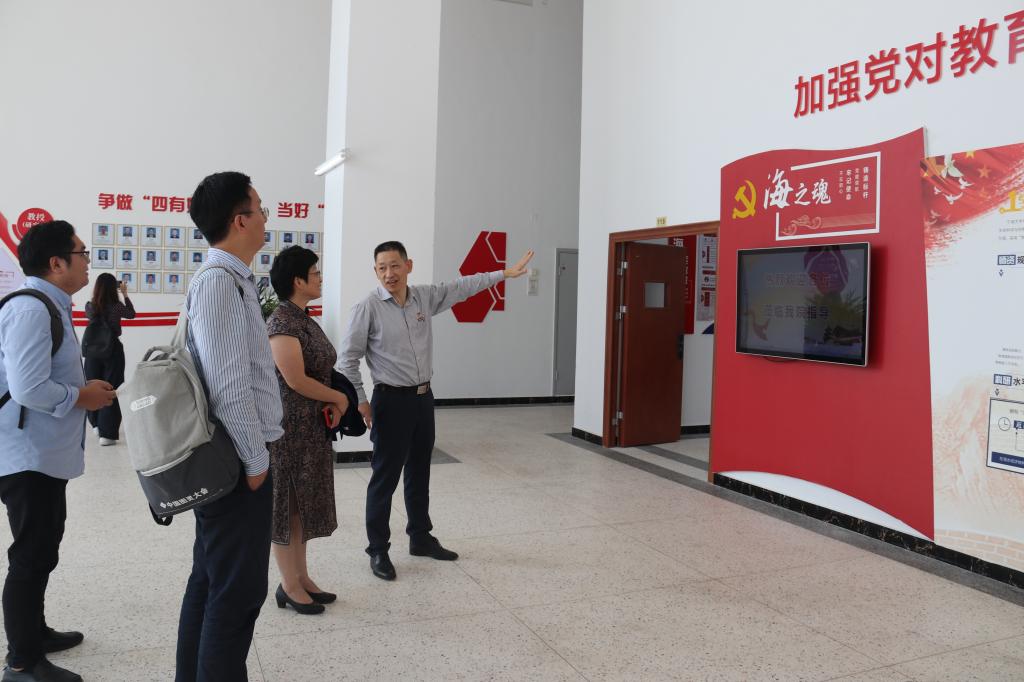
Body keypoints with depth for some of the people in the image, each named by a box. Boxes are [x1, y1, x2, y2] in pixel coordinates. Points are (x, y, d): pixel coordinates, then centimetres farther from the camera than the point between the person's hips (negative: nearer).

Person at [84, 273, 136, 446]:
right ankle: (107, 433, -2)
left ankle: (97, 425, 34)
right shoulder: (117, 306, -11)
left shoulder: (89, 306, -5)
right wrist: (125, 295, 13)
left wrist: (94, 294, 15)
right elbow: (132, 314, 8)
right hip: (113, 351, -3)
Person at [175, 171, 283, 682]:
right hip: (237, 460, -10)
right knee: (239, 591, 0)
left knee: (211, 580, 19)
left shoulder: (232, 280, 12)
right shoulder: (220, 281, -19)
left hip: (229, 458, 10)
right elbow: (229, 385, -23)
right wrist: (255, 460, -14)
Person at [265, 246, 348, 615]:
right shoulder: (282, 322, -17)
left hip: (312, 426, 9)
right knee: (287, 504, 3)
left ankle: (302, 577, 27)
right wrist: (338, 398, -8)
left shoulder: (305, 319, 11)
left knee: (304, 503, 15)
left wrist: (331, 405, -2)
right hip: (290, 427, -9)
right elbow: (296, 380, -21)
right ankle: (289, 586, 15)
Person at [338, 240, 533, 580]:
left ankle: (420, 538, 33)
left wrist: (505, 273, 14)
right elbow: (348, 358, -9)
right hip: (391, 400, -6)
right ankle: (378, 550, 14)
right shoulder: (367, 308, -12)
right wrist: (359, 401, -11)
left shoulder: (425, 297, 4)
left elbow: (462, 287, 13)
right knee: (385, 477, 1)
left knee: (419, 473, 17)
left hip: (423, 397, 6)